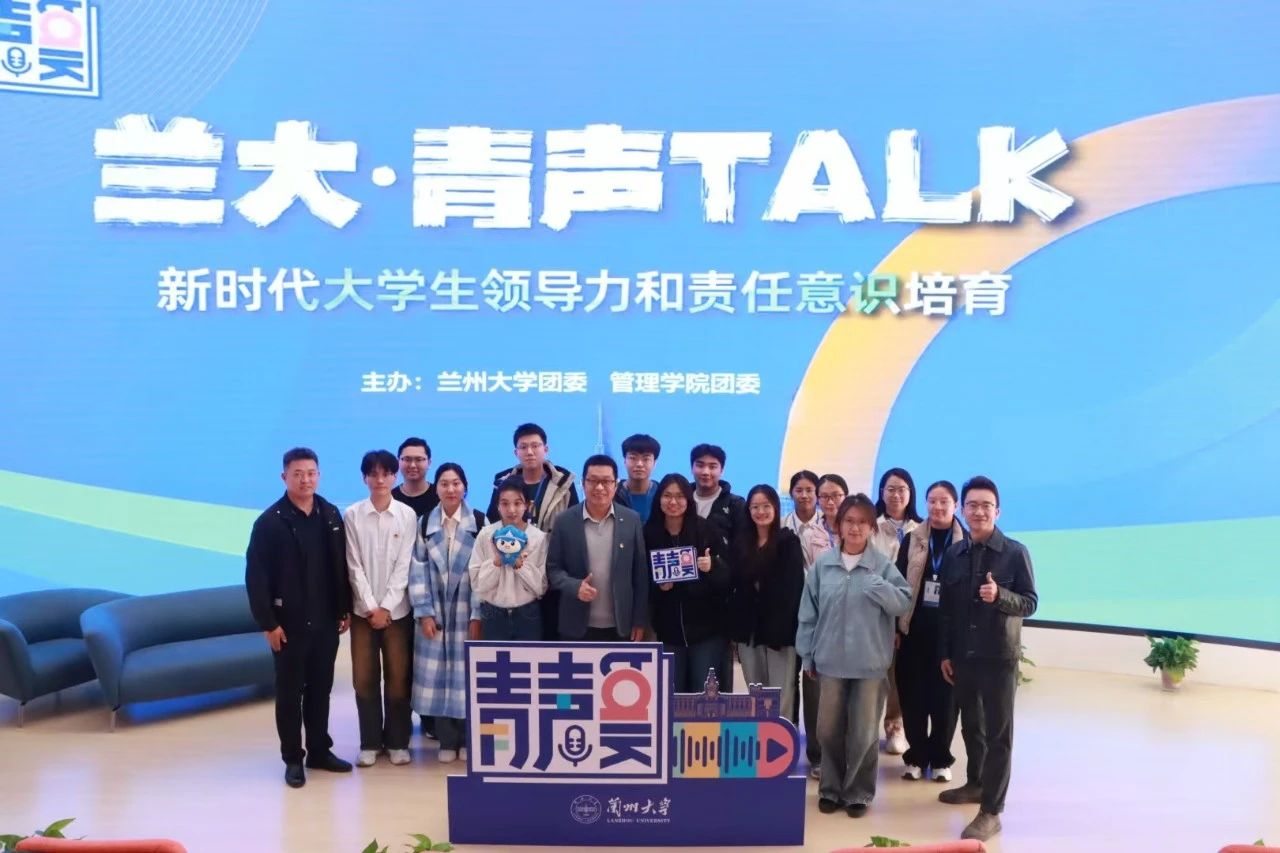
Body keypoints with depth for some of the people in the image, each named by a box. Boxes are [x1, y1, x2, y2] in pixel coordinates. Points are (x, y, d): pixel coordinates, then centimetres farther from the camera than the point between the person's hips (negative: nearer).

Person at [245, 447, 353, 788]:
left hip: (326, 621, 4)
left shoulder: (331, 516, 5)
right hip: (289, 623, -4)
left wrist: (345, 609, 7)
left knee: (320, 689, 13)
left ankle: (320, 750, 26)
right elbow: (256, 576, -10)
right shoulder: (270, 521, -9)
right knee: (289, 692, 7)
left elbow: (341, 566, 9)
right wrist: (267, 622, -12)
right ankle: (293, 758, 17)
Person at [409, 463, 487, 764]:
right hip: (435, 612, 2)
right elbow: (418, 570, 1)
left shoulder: (479, 522, -2)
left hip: (467, 611, -2)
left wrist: (478, 615, -10)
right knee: (439, 675, 4)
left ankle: (469, 739, 14)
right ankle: (447, 741, 14)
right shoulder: (425, 524, 5)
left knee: (467, 673, 2)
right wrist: (424, 612, -6)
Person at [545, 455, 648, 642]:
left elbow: (640, 572, 2)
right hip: (577, 627, -1)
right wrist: (575, 586, -19)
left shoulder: (631, 520, 0)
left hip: (619, 627, 1)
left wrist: (639, 620, 1)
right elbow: (552, 568, 1)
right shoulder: (564, 521, -3)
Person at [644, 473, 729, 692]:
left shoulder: (705, 531, -3)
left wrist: (712, 566, -22)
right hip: (668, 630, 2)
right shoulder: (649, 534, 0)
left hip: (706, 628, -1)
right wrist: (658, 586, -12)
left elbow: (728, 575, -2)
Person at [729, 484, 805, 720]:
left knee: (781, 698, -3)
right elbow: (735, 588, 10)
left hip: (779, 630, -4)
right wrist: (733, 630, 5)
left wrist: (789, 628, -16)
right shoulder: (742, 544, 11)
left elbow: (794, 587, -8)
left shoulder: (789, 542, -1)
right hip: (748, 630, 4)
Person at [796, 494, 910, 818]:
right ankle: (830, 788, 28)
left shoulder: (883, 564, -5)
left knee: (864, 732, 9)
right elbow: (808, 612, 4)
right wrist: (807, 654, 4)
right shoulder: (823, 564, -1)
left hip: (870, 662, -1)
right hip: (831, 660, 2)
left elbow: (903, 603, -8)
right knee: (829, 728, 11)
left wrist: (877, 584, -23)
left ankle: (858, 793, 24)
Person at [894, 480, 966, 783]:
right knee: (912, 695, 6)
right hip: (914, 629, 2)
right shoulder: (912, 540, 4)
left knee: (944, 696, 6)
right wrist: (895, 627, -1)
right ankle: (916, 756, 19)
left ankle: (940, 758, 20)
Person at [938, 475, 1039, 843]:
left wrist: (1000, 596, -28)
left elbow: (1030, 603, -9)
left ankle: (991, 811, 4)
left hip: (999, 655, -4)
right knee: (970, 724, 18)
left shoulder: (1015, 552, -8)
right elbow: (945, 607, 8)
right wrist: (944, 652, 7)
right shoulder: (953, 554, 3)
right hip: (963, 655, 4)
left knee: (998, 731, 1)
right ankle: (975, 783, 37)